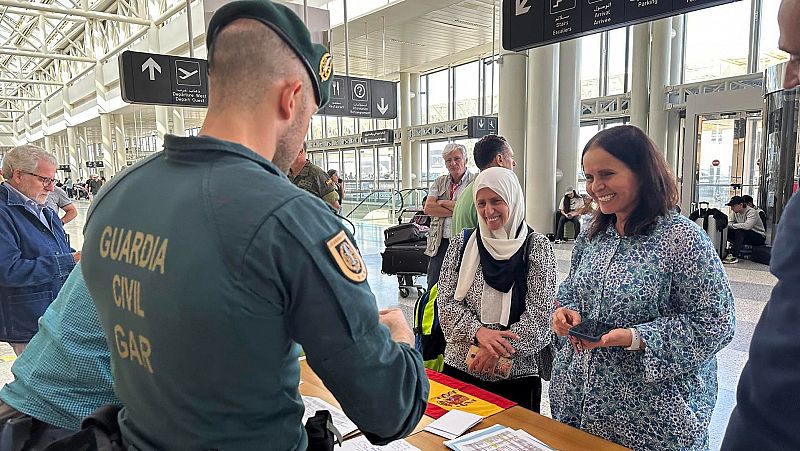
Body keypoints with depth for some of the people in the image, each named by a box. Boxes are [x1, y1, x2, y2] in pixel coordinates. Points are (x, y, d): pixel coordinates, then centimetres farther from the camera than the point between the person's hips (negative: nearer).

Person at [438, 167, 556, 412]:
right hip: (460, 367, 2)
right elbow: (446, 302, -2)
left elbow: (539, 314, -10)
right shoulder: (461, 244, 2)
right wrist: (479, 331, -19)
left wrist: (497, 351, -19)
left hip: (517, 371, -2)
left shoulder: (537, 247, -5)